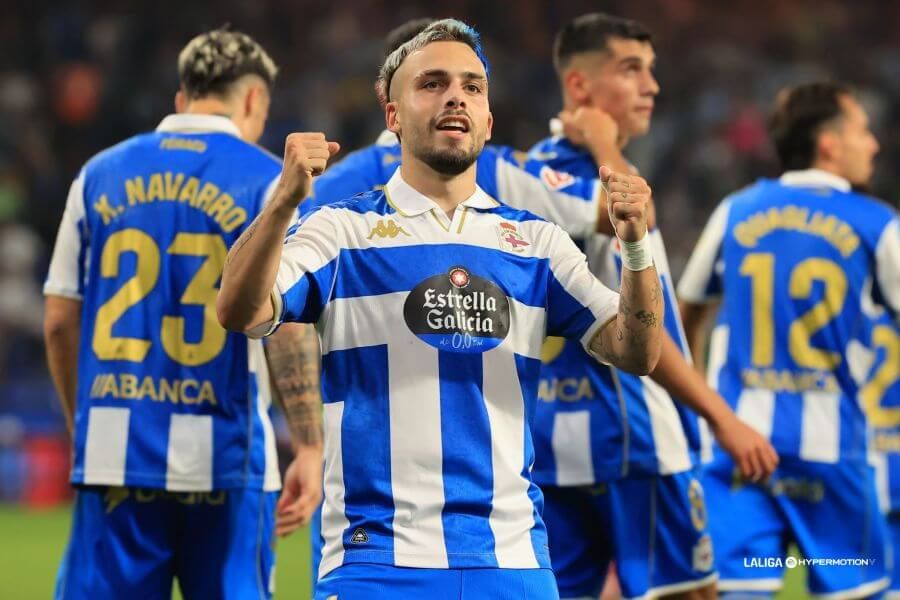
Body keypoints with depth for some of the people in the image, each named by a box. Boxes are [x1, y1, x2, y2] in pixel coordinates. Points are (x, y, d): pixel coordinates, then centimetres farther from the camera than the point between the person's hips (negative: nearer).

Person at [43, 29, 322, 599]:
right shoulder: (269, 182, -1)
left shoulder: (100, 174, 11)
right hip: (224, 456, -2)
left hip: (114, 449, 3)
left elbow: (60, 322, 12)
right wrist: (310, 447, -5)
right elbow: (285, 326, -8)